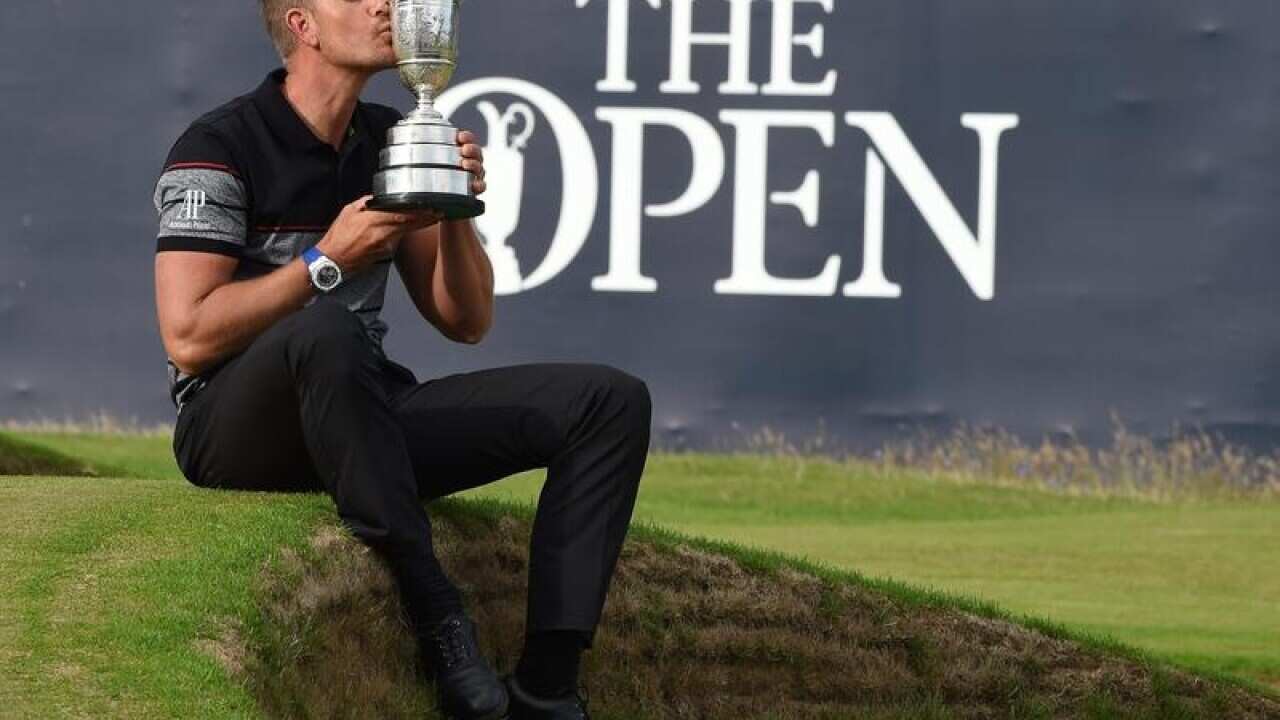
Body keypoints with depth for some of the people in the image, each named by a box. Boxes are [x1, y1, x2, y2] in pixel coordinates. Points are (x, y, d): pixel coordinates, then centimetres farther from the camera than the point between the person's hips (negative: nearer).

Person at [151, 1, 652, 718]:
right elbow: (188, 336, -19)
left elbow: (466, 321, 14)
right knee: (324, 329, -42)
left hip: (365, 419, 7)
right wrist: (329, 260, -16)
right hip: (234, 427, -7)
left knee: (612, 401, -6)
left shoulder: (388, 141, 13)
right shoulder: (221, 149, -9)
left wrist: (456, 211, -4)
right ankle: (437, 616, -32)